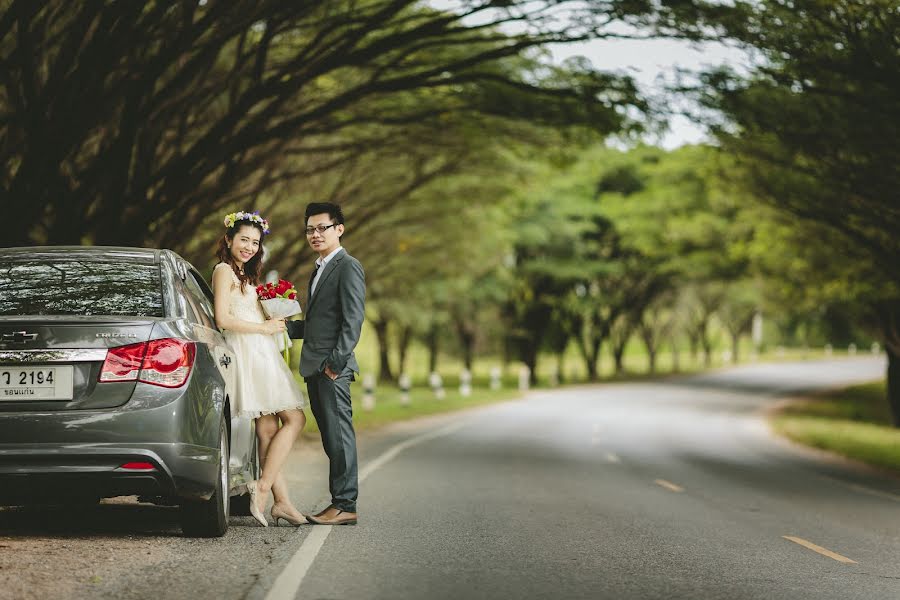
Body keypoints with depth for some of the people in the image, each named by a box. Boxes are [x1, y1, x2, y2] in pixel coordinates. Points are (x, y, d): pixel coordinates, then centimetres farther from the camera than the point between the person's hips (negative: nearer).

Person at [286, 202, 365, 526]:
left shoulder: (348, 267, -7)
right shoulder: (321, 269, 22)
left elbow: (353, 320, -15)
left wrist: (336, 361, -21)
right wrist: (282, 326, 12)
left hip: (332, 368, -9)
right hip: (315, 367, 9)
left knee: (339, 435, -7)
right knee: (331, 437, 10)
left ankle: (345, 505, -6)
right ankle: (339, 503, 13)